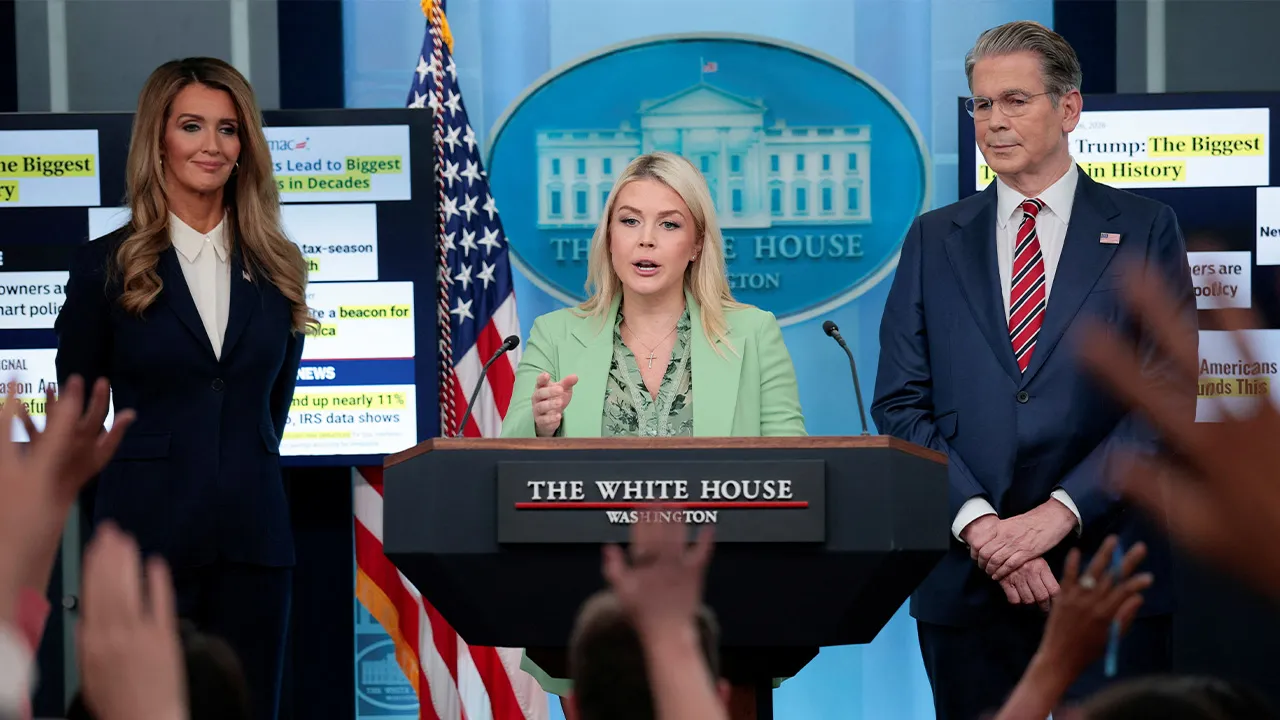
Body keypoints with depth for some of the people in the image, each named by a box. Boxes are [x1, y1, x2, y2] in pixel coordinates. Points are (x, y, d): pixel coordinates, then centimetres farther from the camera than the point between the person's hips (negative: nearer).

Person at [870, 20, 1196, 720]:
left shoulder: (1145, 231, 4)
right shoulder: (933, 240, 11)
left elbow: (1167, 399, -4)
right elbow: (900, 404, 4)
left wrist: (1059, 512, -14)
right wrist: (978, 523, -10)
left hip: (1108, 574, -2)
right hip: (965, 579, 2)